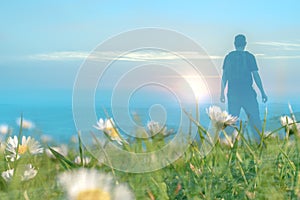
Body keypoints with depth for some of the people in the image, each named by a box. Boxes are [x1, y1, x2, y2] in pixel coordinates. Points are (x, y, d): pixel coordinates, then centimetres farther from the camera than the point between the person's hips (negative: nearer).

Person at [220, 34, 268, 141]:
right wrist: (262, 92, 1)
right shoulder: (249, 56, -2)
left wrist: (222, 93, 12)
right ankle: (259, 142, -1)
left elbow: (224, 77, 6)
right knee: (254, 118, 2)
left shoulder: (228, 57, 6)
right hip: (247, 92, -3)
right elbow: (255, 75, -4)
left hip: (233, 93, 3)